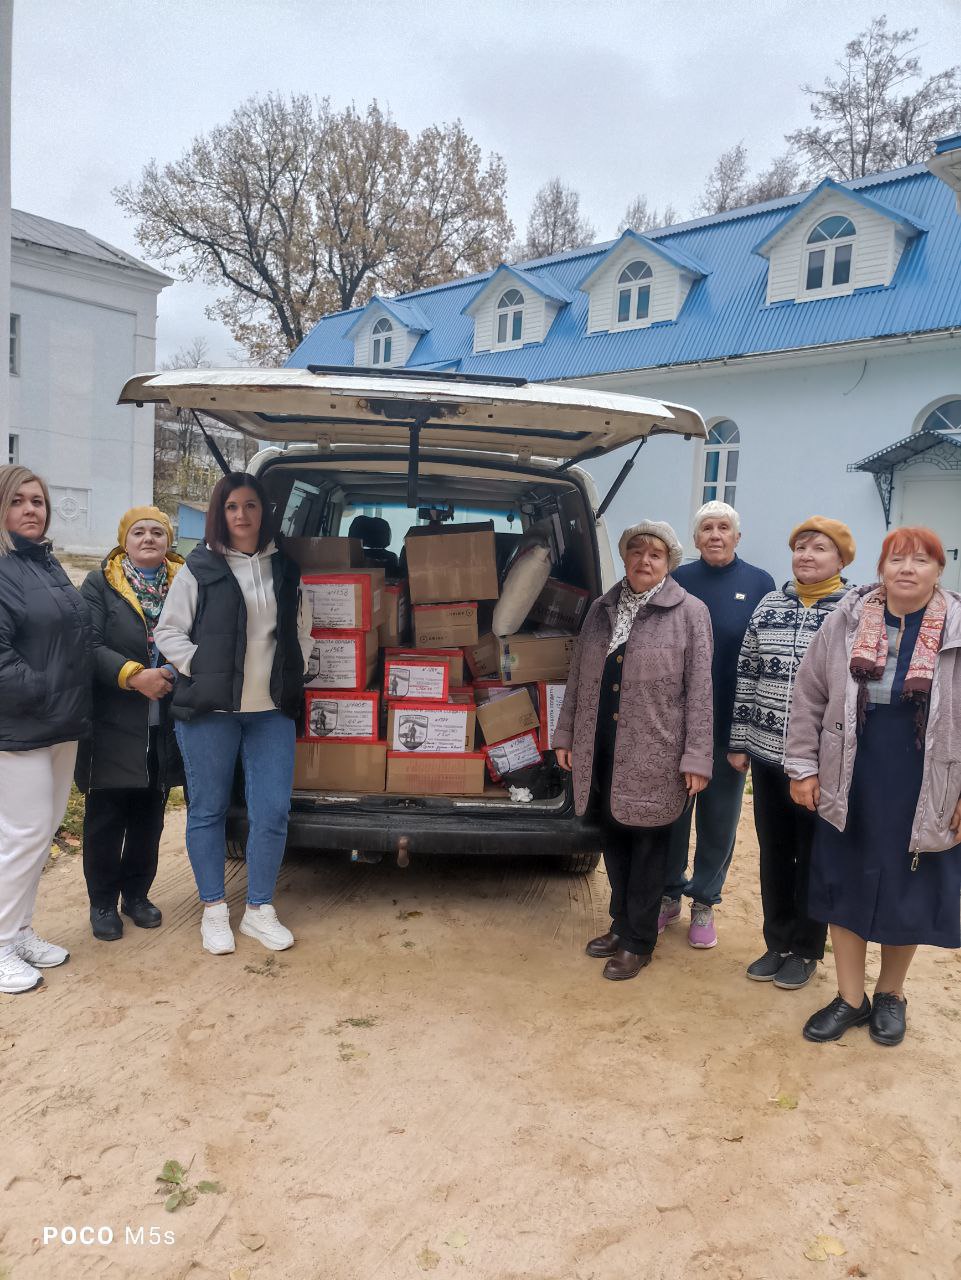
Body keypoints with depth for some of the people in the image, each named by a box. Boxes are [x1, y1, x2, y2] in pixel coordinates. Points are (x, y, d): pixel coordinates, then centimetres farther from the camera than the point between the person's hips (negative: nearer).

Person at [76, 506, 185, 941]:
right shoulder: (100, 584, -1)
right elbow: (90, 646, -12)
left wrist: (176, 675, -12)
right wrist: (133, 675, -23)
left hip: (165, 727, 3)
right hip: (114, 726, -2)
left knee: (149, 816, 13)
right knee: (105, 818, 7)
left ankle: (136, 893, 29)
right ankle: (102, 901, 22)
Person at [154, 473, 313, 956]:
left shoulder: (284, 569, 11)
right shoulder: (199, 568, 0)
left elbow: (302, 631, 18)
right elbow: (169, 632, 1)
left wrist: (292, 674, 7)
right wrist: (202, 670, -7)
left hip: (272, 710, 3)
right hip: (209, 709, -2)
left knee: (273, 812, 1)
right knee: (208, 811, 6)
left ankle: (259, 910, 18)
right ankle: (213, 911, 22)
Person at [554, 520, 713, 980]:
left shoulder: (690, 613, -5)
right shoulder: (601, 609, 9)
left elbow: (699, 689, -8)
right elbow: (578, 677, 13)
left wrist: (696, 758, -11)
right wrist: (566, 735, 12)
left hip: (653, 757, -4)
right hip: (602, 752, 5)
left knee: (647, 848, 7)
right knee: (614, 839, 15)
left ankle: (638, 942, 23)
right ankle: (621, 925, 34)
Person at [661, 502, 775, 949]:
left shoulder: (759, 584, 0)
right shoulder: (678, 580, 1)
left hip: (729, 724, 0)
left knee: (719, 816, 10)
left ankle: (704, 902, 26)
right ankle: (669, 894, 28)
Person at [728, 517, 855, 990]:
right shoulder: (768, 605, 6)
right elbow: (746, 676, 8)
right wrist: (739, 741, 7)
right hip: (767, 755, 4)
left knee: (813, 857, 11)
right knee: (773, 854, 15)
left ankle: (805, 951, 28)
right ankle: (777, 942, 32)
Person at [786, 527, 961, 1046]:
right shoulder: (846, 622, -2)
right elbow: (809, 697, 3)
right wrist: (803, 768, 0)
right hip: (848, 789, 2)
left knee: (908, 895, 12)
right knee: (845, 888, 10)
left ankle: (890, 994, 36)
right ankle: (850, 998, 28)